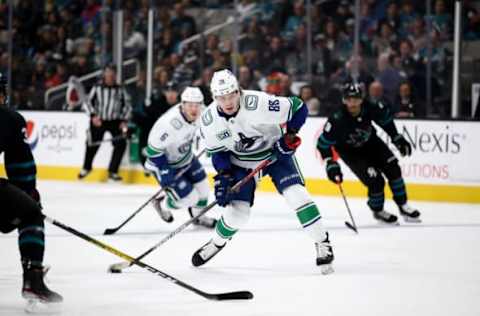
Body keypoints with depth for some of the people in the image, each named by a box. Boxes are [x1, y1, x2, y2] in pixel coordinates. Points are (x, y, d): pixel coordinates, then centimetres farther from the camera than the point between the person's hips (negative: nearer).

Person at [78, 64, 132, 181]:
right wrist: (93, 115, -16)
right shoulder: (97, 88, 3)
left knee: (121, 143, -14)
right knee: (93, 143, -8)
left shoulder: (120, 90, 9)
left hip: (115, 121, 2)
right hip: (99, 120, -2)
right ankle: (86, 167, 19)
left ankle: (113, 171, -4)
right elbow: (88, 102, -1)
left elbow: (127, 105, 11)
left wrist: (124, 121, 0)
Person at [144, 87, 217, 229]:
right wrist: (165, 173, -28)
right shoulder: (168, 124, -40)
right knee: (189, 198, -4)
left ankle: (198, 216, 42)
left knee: (202, 187, 15)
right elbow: (154, 150, -29)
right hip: (166, 163, -7)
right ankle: (162, 204, 25)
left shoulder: (198, 113, -18)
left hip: (185, 156, 7)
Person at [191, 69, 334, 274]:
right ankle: (216, 243, 28)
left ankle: (322, 244, -9)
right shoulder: (209, 121, -20)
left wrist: (290, 135, -26)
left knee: (296, 194, -21)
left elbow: (299, 108, -21)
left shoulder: (259, 103, -33)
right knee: (237, 212, -3)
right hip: (241, 162, 3)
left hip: (275, 152, -2)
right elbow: (217, 151, -2)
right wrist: (223, 176, -14)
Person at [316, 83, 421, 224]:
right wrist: (331, 164, -31)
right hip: (350, 151, -4)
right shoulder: (337, 120, -35)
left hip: (370, 142, 4)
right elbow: (323, 143, -24)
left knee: (393, 169, -5)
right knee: (376, 181, -15)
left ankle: (403, 206, 14)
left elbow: (385, 118, -2)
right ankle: (378, 211, 13)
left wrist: (397, 138, 1)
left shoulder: (370, 108, -25)